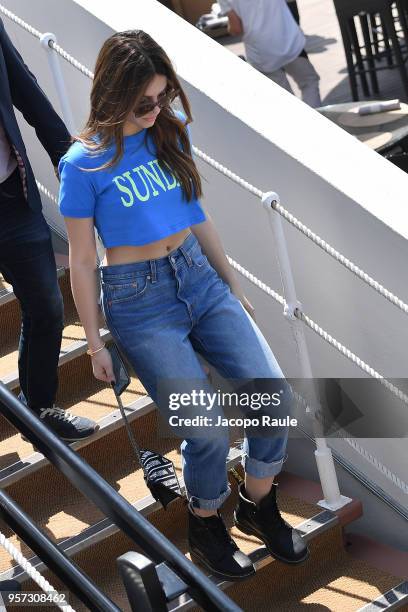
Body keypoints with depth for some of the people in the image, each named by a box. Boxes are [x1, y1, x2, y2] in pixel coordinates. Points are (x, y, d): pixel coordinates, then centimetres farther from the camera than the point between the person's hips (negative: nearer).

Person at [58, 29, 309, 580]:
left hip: (200, 277, 6)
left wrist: (233, 286, 18)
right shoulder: (83, 164, -10)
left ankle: (259, 505, 18)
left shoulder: (171, 132, 6)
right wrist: (95, 344, 1)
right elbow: (82, 261, -4)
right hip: (140, 298, -5)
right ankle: (205, 525, 17)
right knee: (209, 431, -13)